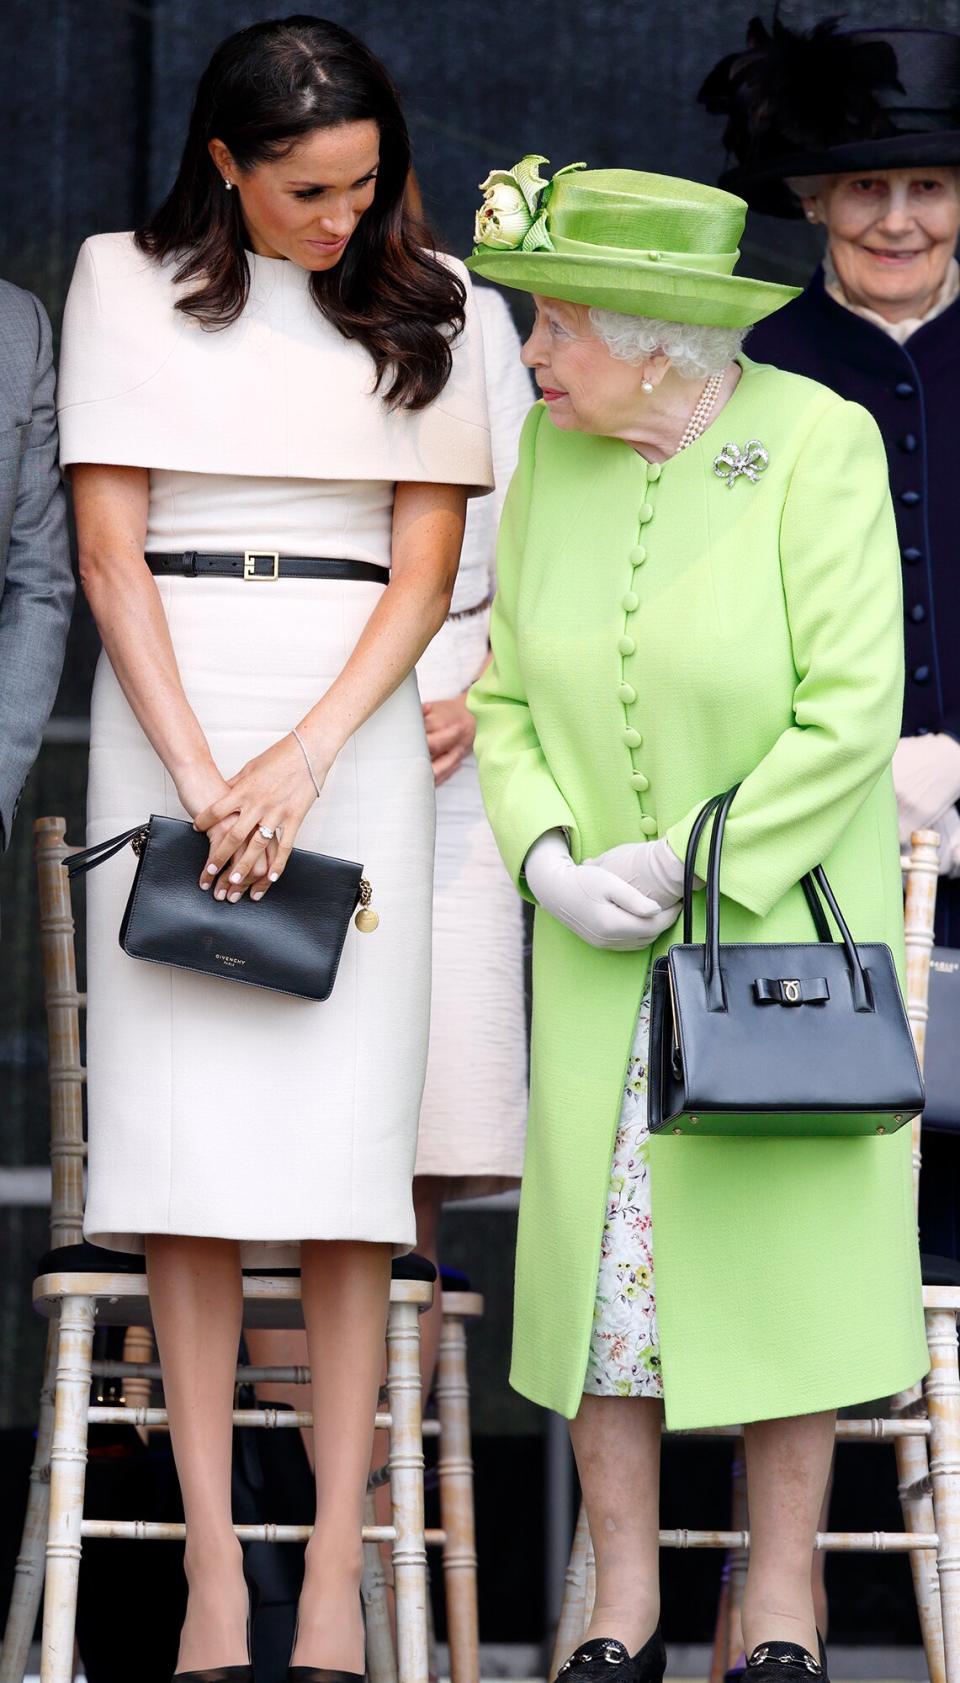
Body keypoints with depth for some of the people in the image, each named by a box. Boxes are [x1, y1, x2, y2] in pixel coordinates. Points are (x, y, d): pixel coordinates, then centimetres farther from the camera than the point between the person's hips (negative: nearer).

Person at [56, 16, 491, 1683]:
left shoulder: (422, 307, 7)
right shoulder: (127, 282, 4)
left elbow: (427, 562, 3)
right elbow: (109, 548, 0)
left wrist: (301, 765, -10)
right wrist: (200, 781, -9)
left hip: (354, 715, 1)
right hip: (169, 704, 0)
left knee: (345, 1134, -6)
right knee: (185, 1132, -5)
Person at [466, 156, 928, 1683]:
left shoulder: (818, 444, -16)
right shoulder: (552, 452, -1)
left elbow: (849, 718, -18)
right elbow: (506, 696, 5)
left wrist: (681, 864, -19)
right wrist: (550, 859, -12)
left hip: (783, 913, -4)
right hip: (603, 943, 4)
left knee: (781, 1241, 2)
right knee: (601, 1247, 3)